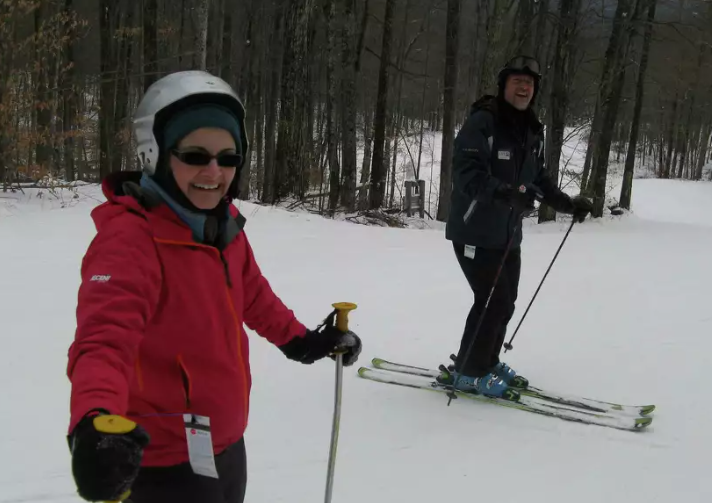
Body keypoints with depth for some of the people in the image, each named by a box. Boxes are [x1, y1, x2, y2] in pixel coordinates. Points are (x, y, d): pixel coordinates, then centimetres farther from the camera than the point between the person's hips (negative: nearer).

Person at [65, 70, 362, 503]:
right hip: (165, 466, -8)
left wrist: (300, 340, 23)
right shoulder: (128, 240, -25)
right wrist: (95, 423, -56)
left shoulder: (224, 223, -1)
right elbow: (104, 339, -40)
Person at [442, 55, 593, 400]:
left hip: (508, 234, 8)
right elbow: (466, 173, -27)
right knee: (494, 300, -9)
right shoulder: (482, 122, -16)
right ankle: (468, 372, 6)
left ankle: (486, 363, 30)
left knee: (506, 301, 13)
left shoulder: (532, 132, 10)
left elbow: (538, 178, 18)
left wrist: (567, 204, 8)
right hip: (476, 231, -8)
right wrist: (505, 191, -40)